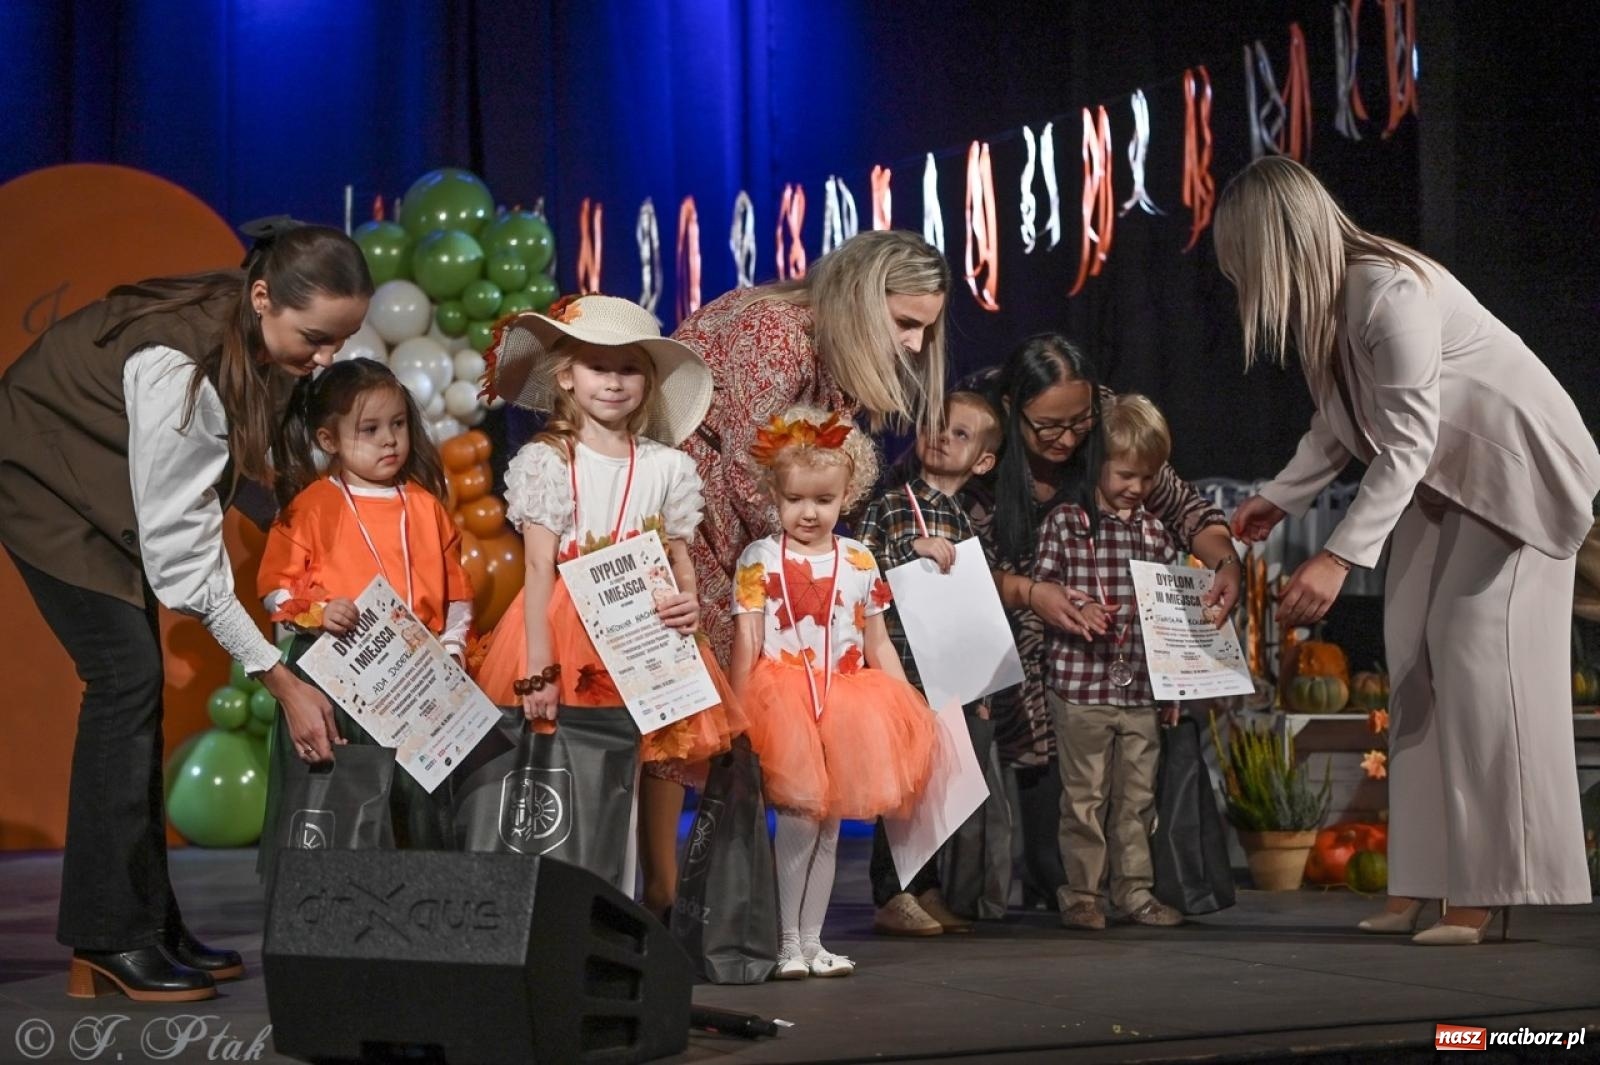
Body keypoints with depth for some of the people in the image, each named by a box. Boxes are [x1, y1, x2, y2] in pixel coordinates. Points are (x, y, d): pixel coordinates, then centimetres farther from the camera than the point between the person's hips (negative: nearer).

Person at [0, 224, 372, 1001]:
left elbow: (252, 465, -1)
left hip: (109, 485, 8)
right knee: (127, 676, -16)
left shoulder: (256, 340, -12)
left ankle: (141, 924, 6)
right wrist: (279, 680, -31)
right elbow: (179, 549, -32)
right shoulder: (180, 364, -35)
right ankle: (109, 938, -11)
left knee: (136, 684, 3)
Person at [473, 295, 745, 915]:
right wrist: (539, 670, -14)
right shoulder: (544, 462, -3)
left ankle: (660, 901, 14)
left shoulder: (668, 467, 6)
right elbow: (540, 569, -8)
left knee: (662, 765, -1)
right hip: (570, 638, -3)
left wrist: (689, 602, -13)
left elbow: (680, 560, 11)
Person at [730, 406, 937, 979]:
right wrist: (736, 711, -12)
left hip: (846, 704, 4)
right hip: (782, 700, -4)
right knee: (799, 819, -11)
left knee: (830, 824, 8)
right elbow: (747, 641, -6)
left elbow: (877, 642, 14)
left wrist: (907, 707, 9)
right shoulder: (760, 560, -2)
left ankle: (811, 941, 18)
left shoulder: (859, 561, 9)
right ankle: (788, 943, 0)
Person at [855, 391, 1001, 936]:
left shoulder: (966, 523, 15)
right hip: (902, 669, -6)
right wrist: (911, 549, -21)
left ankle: (927, 892, 18)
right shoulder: (891, 504, -2)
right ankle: (891, 897, 0)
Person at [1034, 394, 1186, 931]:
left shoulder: (1155, 533, 11)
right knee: (1084, 796, 1)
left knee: (1138, 796, 9)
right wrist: (1076, 610, -21)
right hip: (1081, 685, -4)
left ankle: (1134, 890, 18)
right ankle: (1079, 894, 9)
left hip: (1142, 690, 4)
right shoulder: (1064, 523, -1)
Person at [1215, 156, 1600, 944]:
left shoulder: (1390, 294, -31)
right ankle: (1425, 883, 5)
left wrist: (1340, 558, -37)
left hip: (1515, 464, -9)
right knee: (1415, 659, 5)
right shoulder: (1319, 301, -4)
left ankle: (1496, 890, -14)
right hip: (1442, 478, 9)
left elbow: (1406, 445, -33)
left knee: (1478, 656, -15)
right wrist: (1278, 500, 6)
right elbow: (1342, 425, 8)